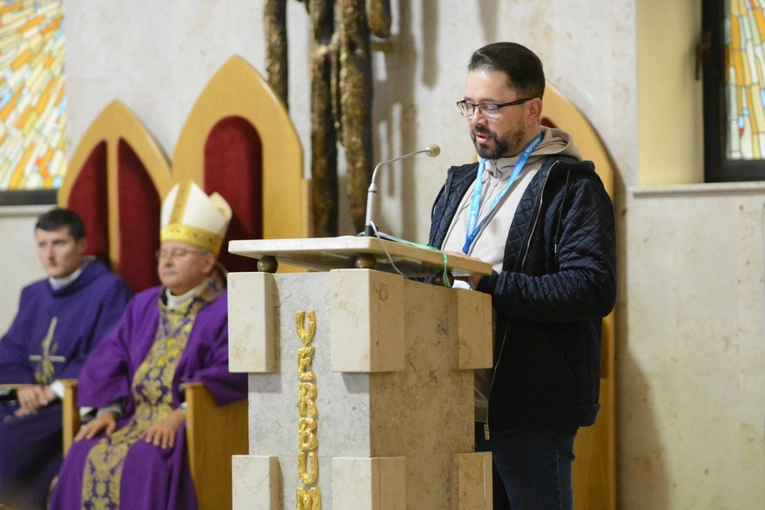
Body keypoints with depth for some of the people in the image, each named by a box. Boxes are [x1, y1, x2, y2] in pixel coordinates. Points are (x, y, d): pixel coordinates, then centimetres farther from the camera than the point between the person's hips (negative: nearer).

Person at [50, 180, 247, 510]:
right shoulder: (143, 306, 19)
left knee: (144, 461, -33)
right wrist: (108, 410, -6)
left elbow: (231, 374, -14)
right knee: (87, 455, -20)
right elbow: (109, 360, 13)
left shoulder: (226, 311, -2)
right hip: (136, 416, 6)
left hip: (193, 421, -6)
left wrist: (181, 414, -23)